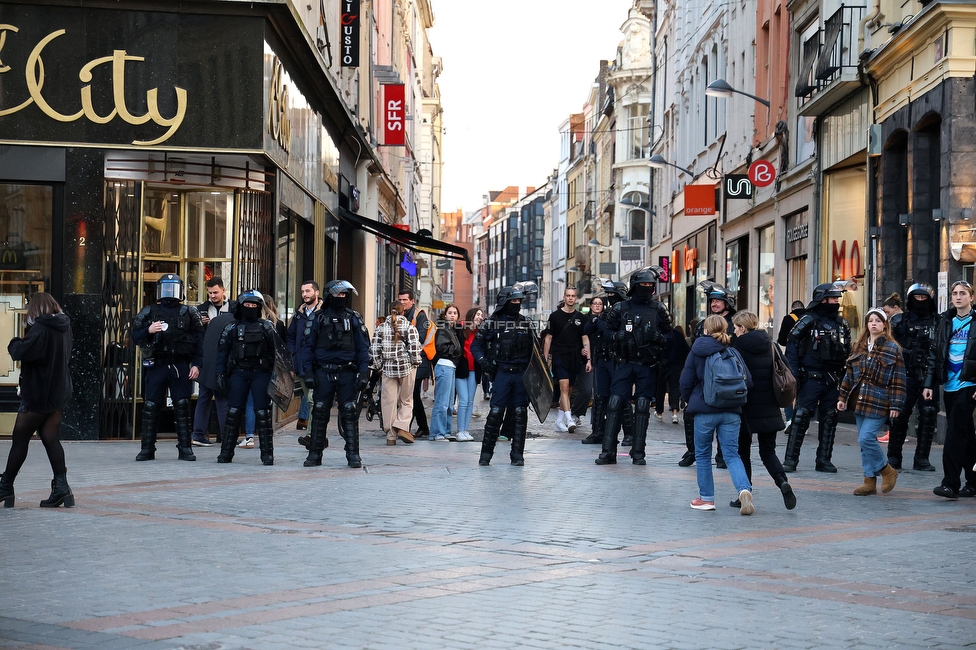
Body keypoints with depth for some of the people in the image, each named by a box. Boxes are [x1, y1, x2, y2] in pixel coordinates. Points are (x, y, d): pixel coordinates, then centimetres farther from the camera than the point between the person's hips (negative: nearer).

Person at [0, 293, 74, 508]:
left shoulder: (41, 328, -18)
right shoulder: (64, 327, 8)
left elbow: (20, 352, -27)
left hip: (38, 394, -8)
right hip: (59, 393, 8)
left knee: (20, 440, 4)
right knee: (51, 438, 7)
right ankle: (61, 486, -3)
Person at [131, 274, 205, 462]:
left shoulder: (189, 313, 7)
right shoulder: (149, 313, 9)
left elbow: (199, 340, 4)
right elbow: (135, 337, 7)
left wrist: (196, 364, -5)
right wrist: (148, 330, -13)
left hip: (181, 367, -1)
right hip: (156, 366, 1)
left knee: (182, 407, 0)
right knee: (151, 407, 1)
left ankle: (185, 448, 5)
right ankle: (147, 449, 7)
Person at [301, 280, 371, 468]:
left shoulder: (354, 318, 7)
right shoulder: (318, 318, 7)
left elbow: (363, 347, 5)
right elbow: (308, 346, 6)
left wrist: (364, 373, -4)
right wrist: (308, 372, -3)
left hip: (347, 373, 0)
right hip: (323, 373, 0)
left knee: (349, 413, -2)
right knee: (319, 413, 3)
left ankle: (353, 455, 1)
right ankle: (315, 454, 10)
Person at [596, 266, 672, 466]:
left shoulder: (658, 310, 6)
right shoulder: (620, 308, 5)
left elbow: (669, 334, 10)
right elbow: (609, 330, 12)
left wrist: (658, 338, -11)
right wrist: (617, 337, -9)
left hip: (647, 366, 0)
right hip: (624, 363, 0)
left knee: (643, 407, 2)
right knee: (615, 403, -6)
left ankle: (638, 452, 8)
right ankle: (608, 452, -3)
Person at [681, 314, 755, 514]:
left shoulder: (697, 352, -1)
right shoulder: (733, 352, 3)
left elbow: (686, 382, -1)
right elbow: (748, 382, 0)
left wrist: (689, 400, 18)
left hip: (704, 410, -2)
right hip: (731, 412, 2)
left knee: (703, 455, 13)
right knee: (732, 454, 3)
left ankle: (706, 498, 16)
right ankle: (745, 489, -19)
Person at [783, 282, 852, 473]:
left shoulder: (842, 324, 12)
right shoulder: (809, 321, -6)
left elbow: (847, 352, 18)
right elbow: (792, 348, -8)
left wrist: (843, 375, 9)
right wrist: (795, 374, -14)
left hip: (833, 381, 6)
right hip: (811, 378, -6)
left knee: (829, 419, 7)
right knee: (801, 417, -7)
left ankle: (824, 459, 15)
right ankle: (790, 459, -3)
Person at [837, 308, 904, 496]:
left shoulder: (892, 349, -3)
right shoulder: (858, 347, 13)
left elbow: (898, 380, -5)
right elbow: (849, 374, 17)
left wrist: (895, 405, -10)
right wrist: (843, 397, 13)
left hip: (879, 403, -6)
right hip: (860, 402, 6)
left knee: (866, 438, -15)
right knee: (863, 442, 7)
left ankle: (887, 471, 5)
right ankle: (870, 482, 14)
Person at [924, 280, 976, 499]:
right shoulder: (945, 321, 12)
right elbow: (934, 353, 13)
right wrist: (929, 383, 7)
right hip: (950, 384, 6)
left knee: (955, 431, -13)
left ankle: (951, 483, -14)